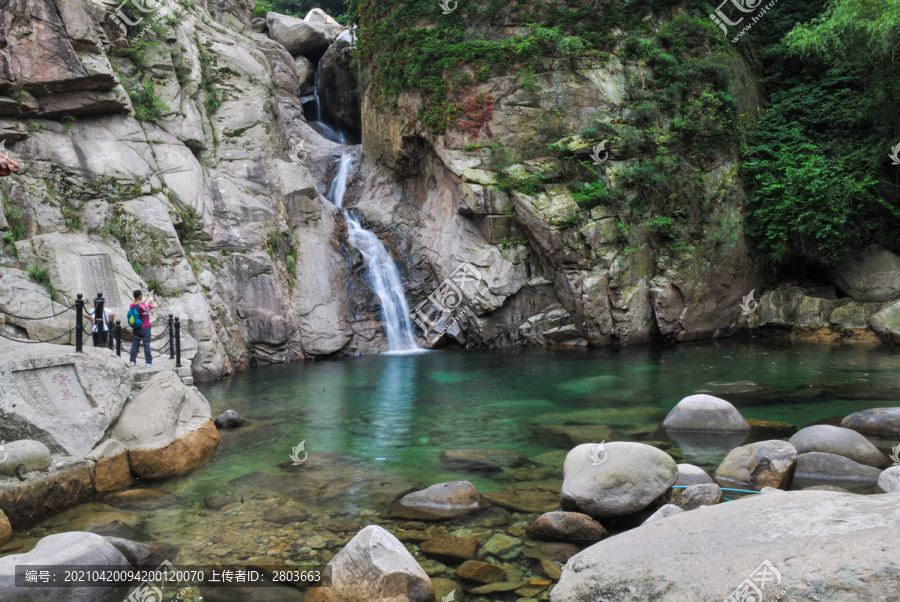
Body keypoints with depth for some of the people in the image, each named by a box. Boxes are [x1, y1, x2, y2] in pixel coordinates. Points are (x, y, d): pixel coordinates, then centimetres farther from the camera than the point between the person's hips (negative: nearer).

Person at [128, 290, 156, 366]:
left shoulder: (131, 306, -3)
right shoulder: (144, 306, -20)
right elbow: (154, 306, -9)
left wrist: (143, 302, 18)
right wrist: (151, 300, 8)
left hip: (135, 328, 5)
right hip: (145, 328, -5)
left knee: (134, 345, 10)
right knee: (146, 344, 3)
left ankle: (132, 361, 11)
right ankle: (148, 361, 10)